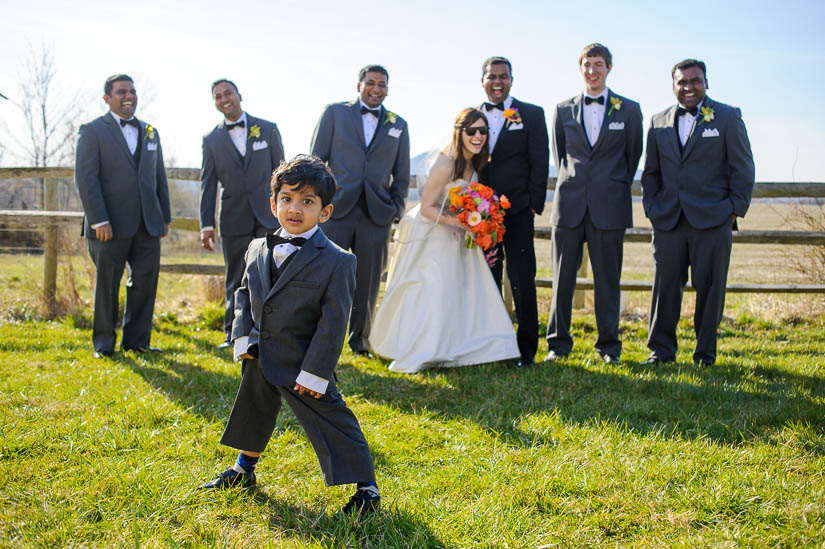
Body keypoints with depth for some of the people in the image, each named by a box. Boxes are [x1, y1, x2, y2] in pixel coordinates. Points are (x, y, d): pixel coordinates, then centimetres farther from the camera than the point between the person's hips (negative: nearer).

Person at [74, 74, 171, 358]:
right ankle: (103, 343, 14)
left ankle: (137, 340, 14)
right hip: (111, 225, -5)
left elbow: (159, 177, 19)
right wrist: (99, 220, -16)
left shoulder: (150, 132, 16)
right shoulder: (92, 131, -1)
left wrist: (165, 217, 14)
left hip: (147, 225, 5)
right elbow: (85, 178, -8)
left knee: (145, 281, 4)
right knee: (107, 284, 3)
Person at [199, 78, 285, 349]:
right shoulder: (211, 139, 7)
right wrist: (206, 225, 1)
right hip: (234, 220, 1)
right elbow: (208, 184, 7)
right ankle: (233, 334, 16)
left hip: (268, 216, -1)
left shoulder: (268, 129, 6)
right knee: (236, 280, 8)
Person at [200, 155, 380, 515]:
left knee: (331, 423, -2)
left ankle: (367, 488, 12)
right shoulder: (258, 250, 1)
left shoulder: (336, 262, -18)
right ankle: (243, 471, 48)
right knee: (253, 411, 24)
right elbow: (244, 294, 14)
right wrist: (242, 338, 1)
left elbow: (333, 322, -18)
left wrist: (314, 372, -19)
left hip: (304, 366, -6)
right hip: (260, 358, 7)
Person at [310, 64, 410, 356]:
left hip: (377, 214, 2)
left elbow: (401, 174, 17)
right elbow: (315, 160, 5)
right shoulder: (335, 113, 7)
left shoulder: (398, 124, 14)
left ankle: (360, 341, 22)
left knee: (367, 285, 7)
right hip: (336, 210, -2)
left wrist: (397, 209, 7)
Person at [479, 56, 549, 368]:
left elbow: (540, 163, 1)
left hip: (517, 212, -3)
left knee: (522, 281, -1)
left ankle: (526, 349, 8)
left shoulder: (532, 115, 4)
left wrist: (534, 204, -7)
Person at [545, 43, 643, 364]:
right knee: (562, 277, 2)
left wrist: (615, 188, 12)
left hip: (610, 208, -1)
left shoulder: (629, 110, 5)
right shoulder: (563, 110, 10)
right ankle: (558, 343, 12)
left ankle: (609, 346, 14)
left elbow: (633, 156, 11)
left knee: (608, 278, 3)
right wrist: (572, 181, 13)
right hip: (569, 205, 2)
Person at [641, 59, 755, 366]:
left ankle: (705, 353, 11)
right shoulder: (659, 122, 14)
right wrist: (651, 208, 7)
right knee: (665, 285, 2)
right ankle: (661, 350, 13)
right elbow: (650, 172, 19)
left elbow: (743, 168, 4)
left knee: (709, 287, 0)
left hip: (713, 220, -2)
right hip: (668, 221, 3)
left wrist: (736, 209, -3)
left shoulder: (728, 117, 5)